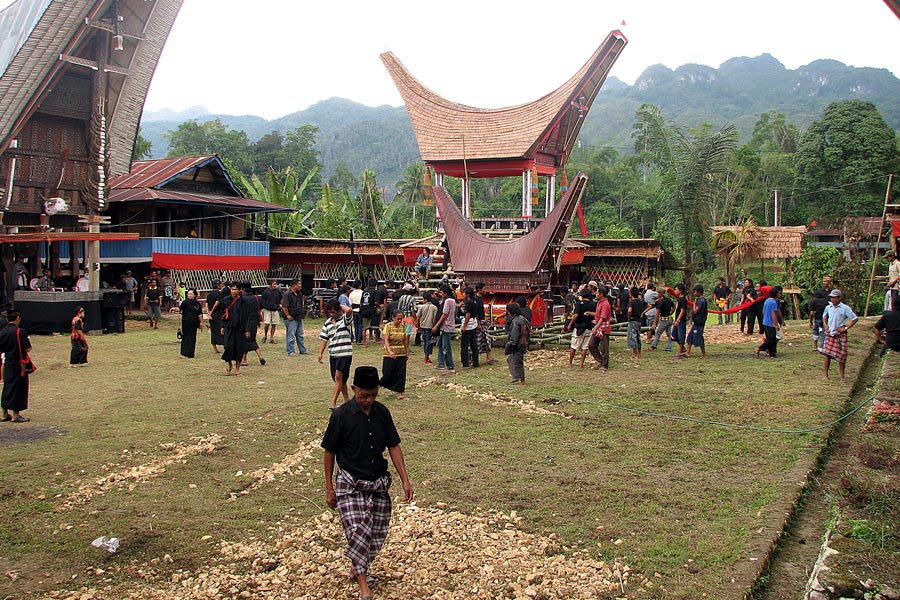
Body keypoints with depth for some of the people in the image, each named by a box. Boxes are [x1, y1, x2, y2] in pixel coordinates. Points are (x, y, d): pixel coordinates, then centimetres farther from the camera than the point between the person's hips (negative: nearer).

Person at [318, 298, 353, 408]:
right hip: (333, 354, 6)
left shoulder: (345, 319, -5)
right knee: (340, 379, 12)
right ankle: (346, 399, 26)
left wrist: (340, 305, -9)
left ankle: (333, 403, -15)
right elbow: (324, 339, 14)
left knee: (338, 376, -14)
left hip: (345, 353, -6)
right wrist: (321, 353, 6)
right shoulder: (327, 323, 11)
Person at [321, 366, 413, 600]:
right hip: (350, 484, -4)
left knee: (378, 534, 8)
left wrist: (405, 480, 2)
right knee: (359, 531, -16)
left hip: (379, 483, 5)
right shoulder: (341, 415, -11)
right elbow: (329, 452, -3)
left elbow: (393, 446, 6)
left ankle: (357, 569, 33)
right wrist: (329, 488, -2)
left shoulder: (382, 412, 1)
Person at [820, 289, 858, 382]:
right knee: (828, 354, 0)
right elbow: (824, 316, 26)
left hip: (840, 334, -3)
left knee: (841, 355, -1)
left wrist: (846, 328, -9)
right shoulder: (828, 307, 5)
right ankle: (826, 375, 8)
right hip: (830, 333, 3)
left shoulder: (845, 308, -8)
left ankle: (842, 376, 8)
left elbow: (855, 319, -4)